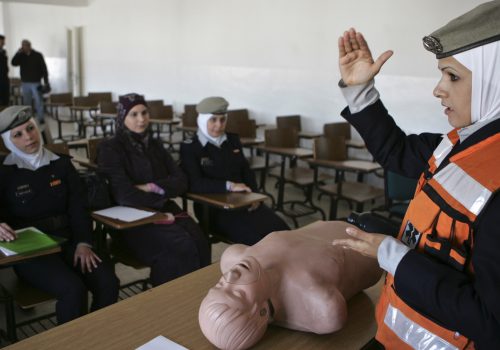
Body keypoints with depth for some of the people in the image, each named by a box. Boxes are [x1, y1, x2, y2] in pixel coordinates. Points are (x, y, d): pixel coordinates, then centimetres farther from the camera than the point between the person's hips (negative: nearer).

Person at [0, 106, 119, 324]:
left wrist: (83, 243, -12)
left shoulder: (61, 163, 9)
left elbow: (78, 207, 4)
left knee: (108, 282, -21)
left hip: (67, 241, 3)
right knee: (73, 289, -29)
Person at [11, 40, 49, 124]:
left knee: (38, 101, -4)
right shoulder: (21, 56, 7)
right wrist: (18, 52, -15)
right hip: (25, 83, 3)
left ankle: (41, 118, 1)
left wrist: (46, 82, -7)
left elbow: (44, 69, -2)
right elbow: (14, 63, -8)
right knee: (26, 102, 7)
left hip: (36, 83, -3)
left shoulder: (37, 55, -2)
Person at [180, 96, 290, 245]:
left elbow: (247, 171, 15)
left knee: (280, 229, -19)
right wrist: (229, 186, -24)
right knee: (256, 235, -28)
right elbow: (194, 183, -16)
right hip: (213, 207, -5)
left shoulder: (233, 140, 14)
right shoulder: (189, 148, -3)